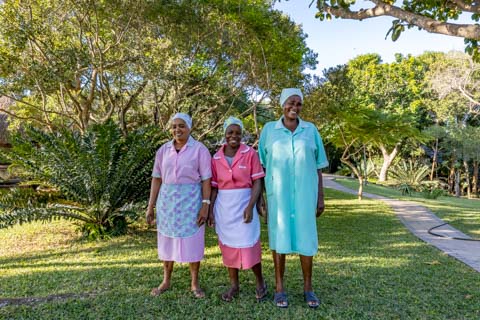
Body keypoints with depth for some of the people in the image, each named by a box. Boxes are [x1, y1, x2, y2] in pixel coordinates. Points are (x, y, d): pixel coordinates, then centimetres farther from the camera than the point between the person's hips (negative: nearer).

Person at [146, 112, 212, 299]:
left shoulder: (200, 149, -3)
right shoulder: (163, 150, 6)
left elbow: (206, 180, -5)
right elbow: (157, 179, 7)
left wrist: (205, 205, -12)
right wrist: (150, 206, 5)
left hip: (190, 202, -3)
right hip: (167, 201, 3)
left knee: (192, 242, 5)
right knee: (167, 241, 12)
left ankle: (195, 284, 21)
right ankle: (166, 281, 29)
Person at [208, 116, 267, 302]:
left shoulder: (250, 154, -6)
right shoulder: (216, 158, 4)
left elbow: (257, 183, -8)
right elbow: (214, 187, 7)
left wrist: (250, 206, -17)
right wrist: (210, 210, 2)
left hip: (244, 204, -3)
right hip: (223, 207, 4)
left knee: (249, 245, 2)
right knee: (228, 245, 11)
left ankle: (260, 282, 25)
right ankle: (234, 285, 27)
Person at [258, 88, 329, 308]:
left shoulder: (311, 130, 5)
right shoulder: (269, 129, 3)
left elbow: (317, 167, 7)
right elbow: (262, 165, 5)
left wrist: (320, 197, 4)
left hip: (305, 192, 1)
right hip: (278, 192, -1)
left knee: (306, 236, 7)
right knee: (279, 236, 7)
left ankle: (308, 288, 23)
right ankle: (279, 288, 20)